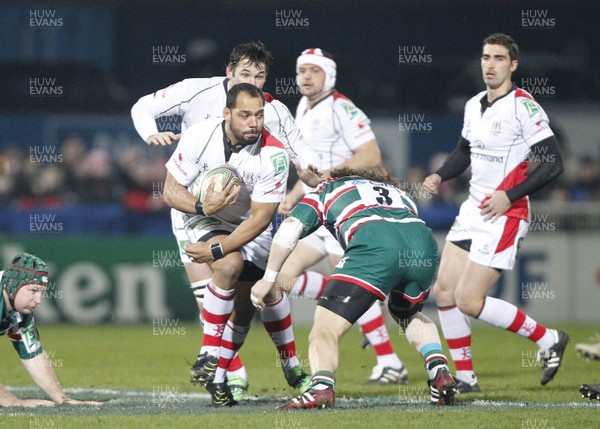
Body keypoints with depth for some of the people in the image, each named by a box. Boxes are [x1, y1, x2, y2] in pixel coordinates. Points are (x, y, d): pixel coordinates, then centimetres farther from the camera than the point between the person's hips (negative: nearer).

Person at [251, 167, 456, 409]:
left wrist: (269, 278, 19)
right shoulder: (397, 192, 44)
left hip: (374, 245, -5)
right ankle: (439, 371, 15)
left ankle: (321, 386, -31)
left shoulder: (329, 189, 32)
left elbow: (291, 227, 17)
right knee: (409, 314, 35)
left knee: (326, 327, -3)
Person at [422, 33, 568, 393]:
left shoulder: (523, 107, -14)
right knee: (444, 292, 3)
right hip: (472, 212, 8)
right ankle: (465, 377, 12)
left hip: (504, 216, -8)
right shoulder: (474, 106, 10)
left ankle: (548, 340, 4)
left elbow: (553, 163, -17)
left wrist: (510, 195, -22)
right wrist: (439, 176, 9)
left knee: (469, 301, -12)